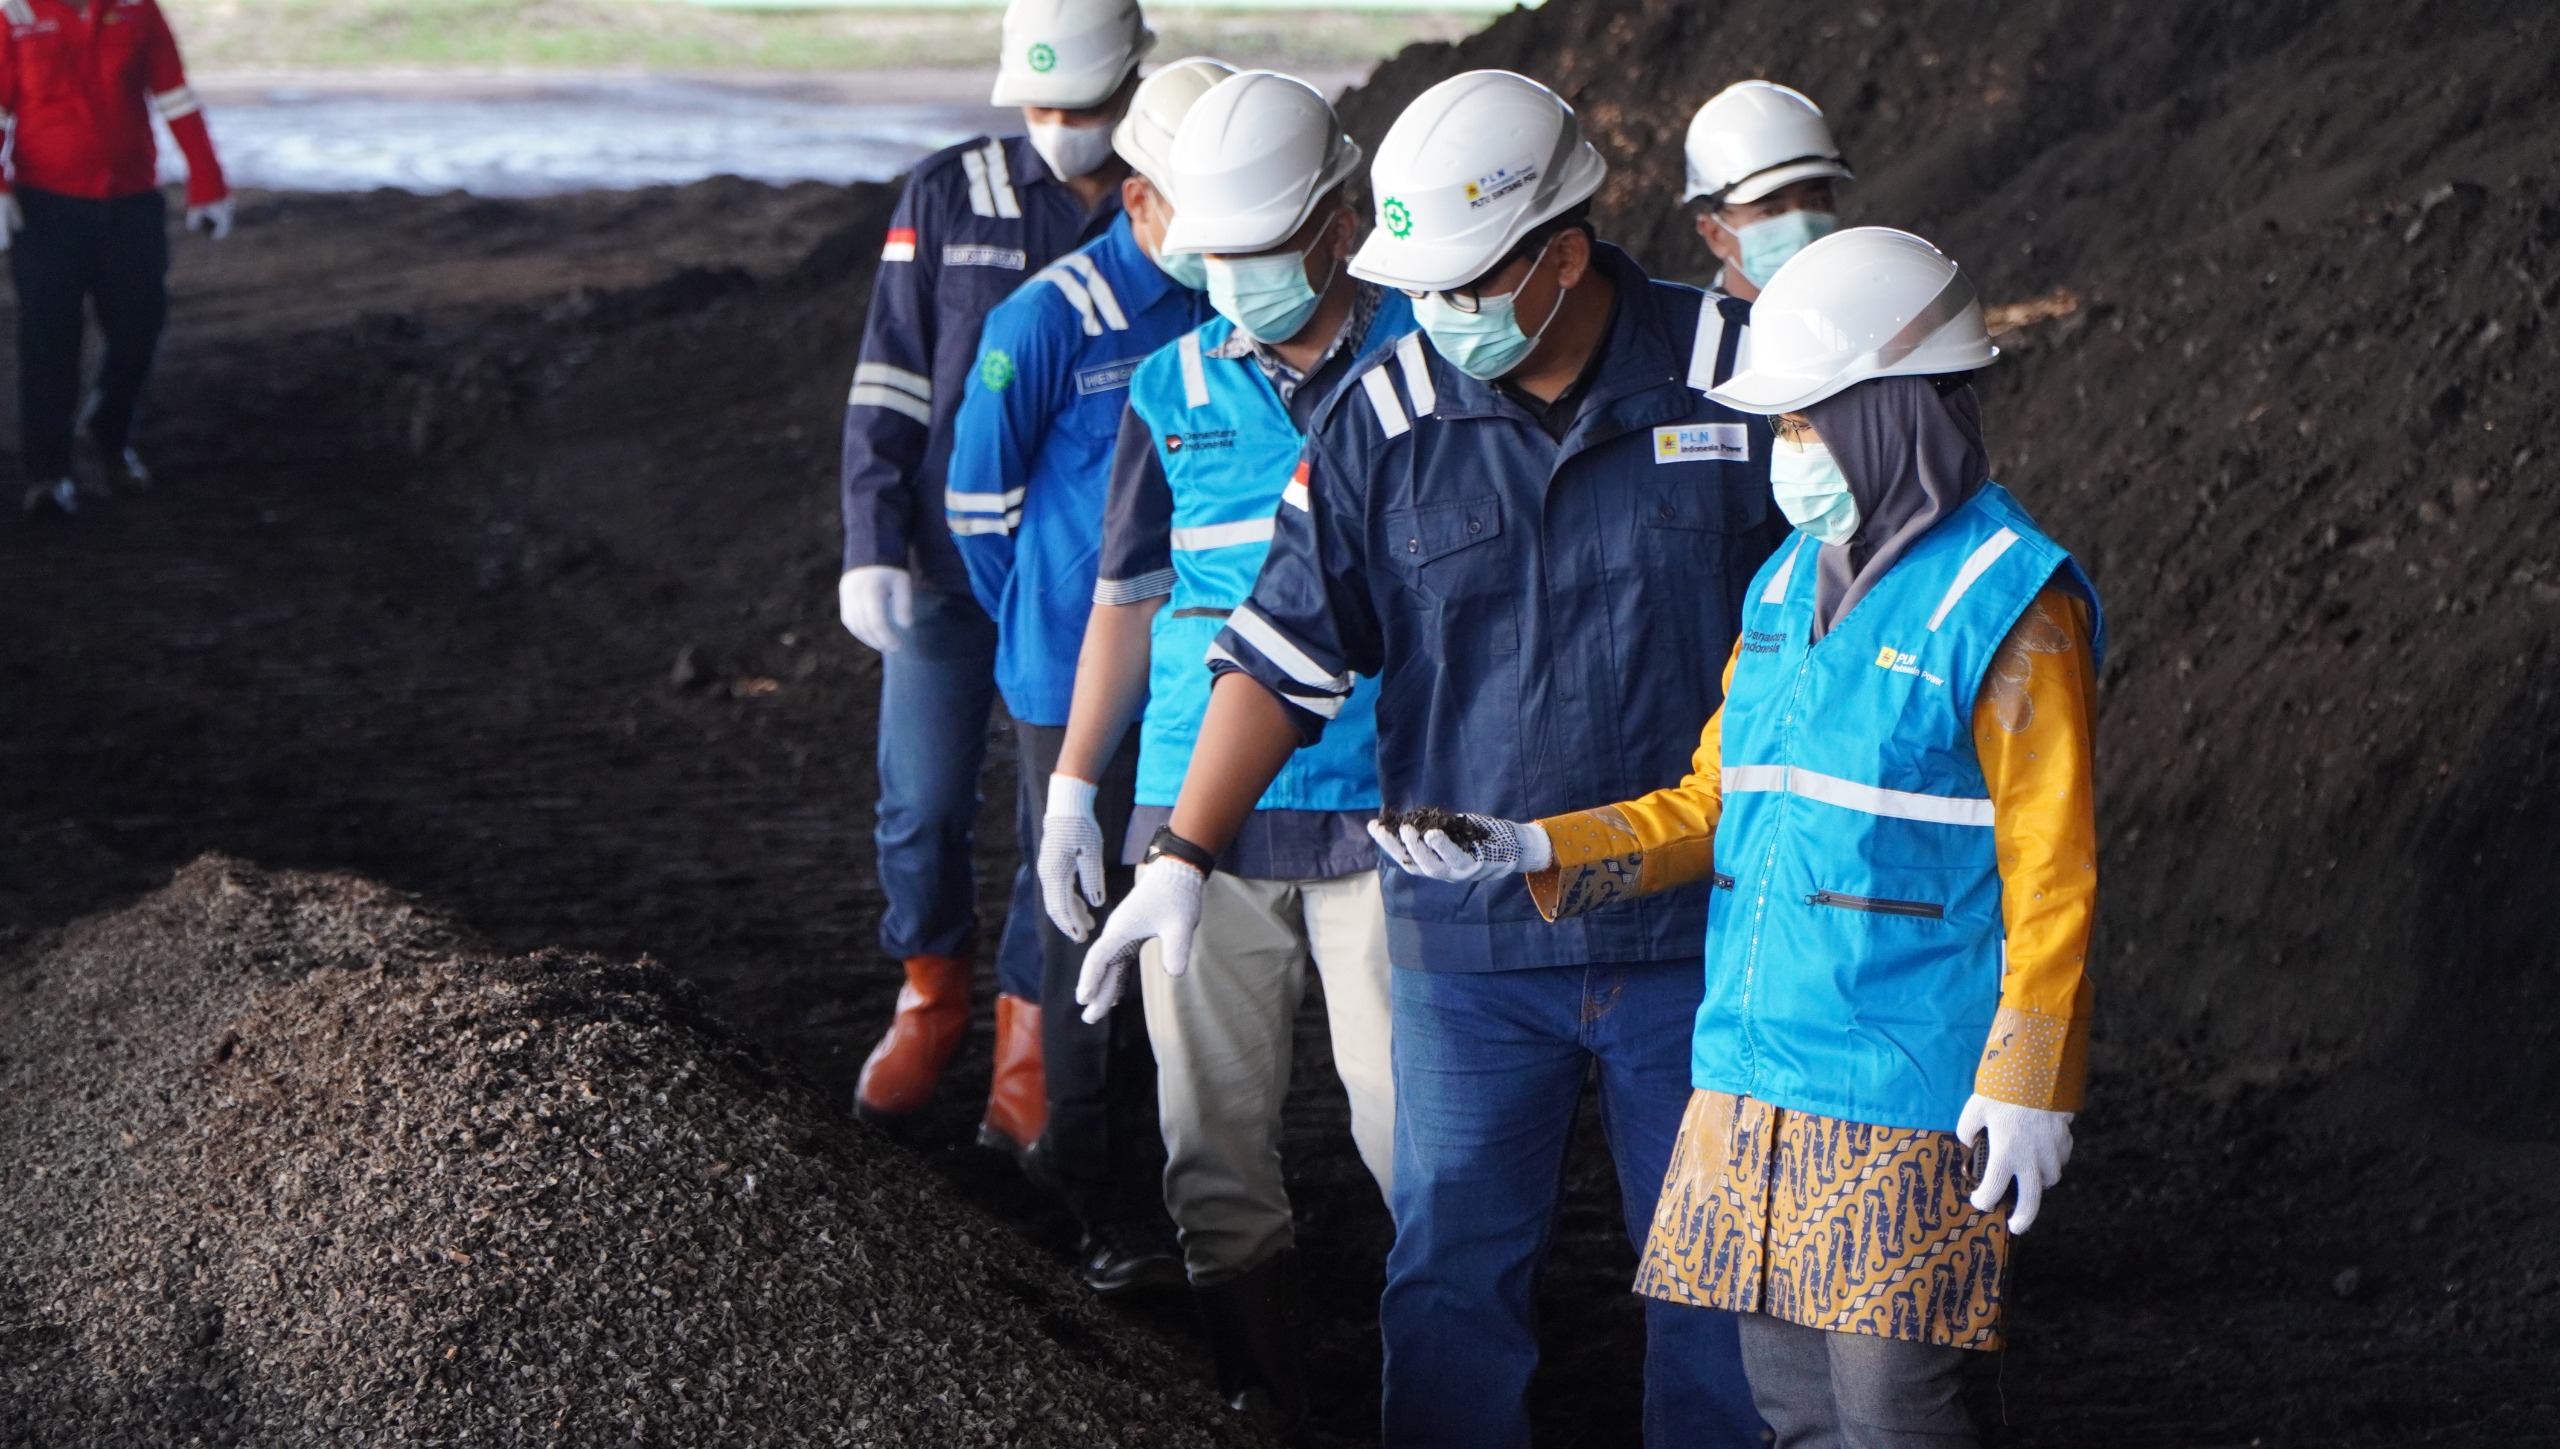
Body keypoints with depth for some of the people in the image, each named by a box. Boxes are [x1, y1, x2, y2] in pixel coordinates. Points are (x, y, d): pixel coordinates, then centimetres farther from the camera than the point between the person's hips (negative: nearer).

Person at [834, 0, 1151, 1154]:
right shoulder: (948, 197, 0)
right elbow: (887, 387, 1)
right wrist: (872, 549, -8)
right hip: (949, 556, 0)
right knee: (921, 809, 3)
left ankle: (1028, 1044, 19)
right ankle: (930, 1000, 29)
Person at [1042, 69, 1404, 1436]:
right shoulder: (1175, 389, 8)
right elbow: (1127, 598, 16)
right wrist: (1070, 786, 13)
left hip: (1383, 810, -3)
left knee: (1406, 1109, -6)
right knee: (1213, 1111, 5)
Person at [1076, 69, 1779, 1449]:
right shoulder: (1381, 418, -4)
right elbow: (1282, 649, -1)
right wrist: (1184, 855, -9)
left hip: (1699, 922, -1)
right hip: (1465, 934, 1)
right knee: (1453, 1276, 5)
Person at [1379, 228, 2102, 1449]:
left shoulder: (2006, 604, -10)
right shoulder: (1789, 583, 14)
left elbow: (2049, 865, -11)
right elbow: (1713, 805, 18)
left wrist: (2028, 1083, -14)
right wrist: (1532, 852, 5)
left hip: (1906, 1094, -7)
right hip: (1753, 1074, 8)